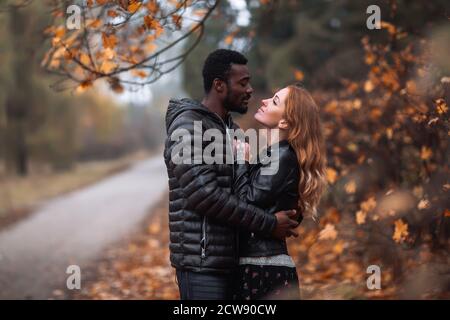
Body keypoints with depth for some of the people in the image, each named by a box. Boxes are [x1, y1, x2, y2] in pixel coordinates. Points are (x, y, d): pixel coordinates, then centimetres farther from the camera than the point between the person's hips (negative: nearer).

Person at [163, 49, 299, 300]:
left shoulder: (232, 129, 17)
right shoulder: (187, 125, -10)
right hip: (202, 261, -9)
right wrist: (268, 224, -16)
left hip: (228, 259, 9)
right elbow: (204, 194, -20)